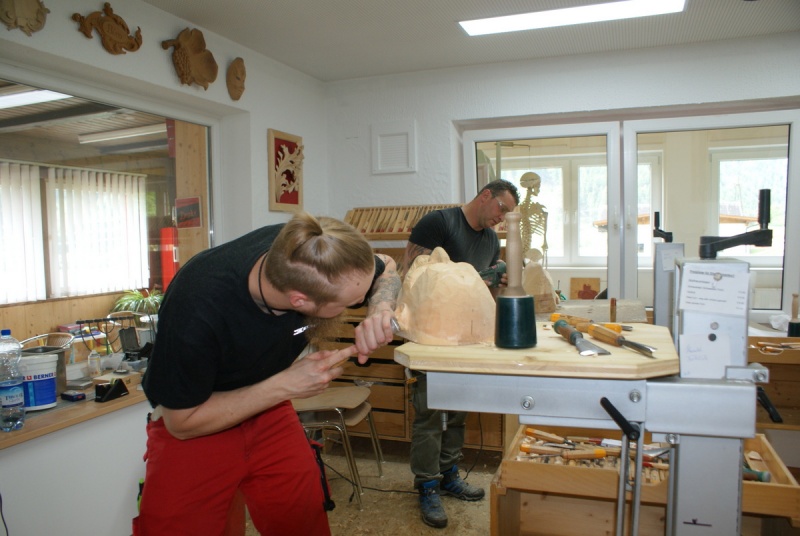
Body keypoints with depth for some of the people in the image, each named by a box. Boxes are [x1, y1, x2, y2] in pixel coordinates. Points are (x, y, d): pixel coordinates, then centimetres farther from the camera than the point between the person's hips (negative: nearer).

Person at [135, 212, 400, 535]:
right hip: (192, 427, -3)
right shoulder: (196, 307, -36)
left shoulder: (306, 251, -25)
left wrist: (380, 309, -25)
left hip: (268, 409, 3)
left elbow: (386, 270, -4)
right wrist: (285, 385, -27)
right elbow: (182, 422, -21)